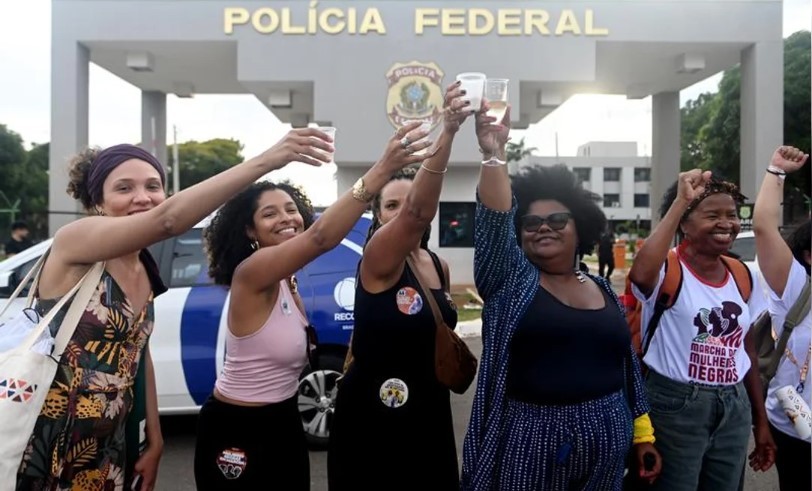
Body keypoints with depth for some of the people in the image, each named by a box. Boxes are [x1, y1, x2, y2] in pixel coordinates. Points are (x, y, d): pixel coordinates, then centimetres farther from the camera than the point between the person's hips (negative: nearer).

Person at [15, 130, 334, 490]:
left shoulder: (145, 272, 6)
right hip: (39, 453, -7)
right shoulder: (74, 240, -16)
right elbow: (168, 219, -34)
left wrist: (155, 440, 13)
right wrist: (266, 160, -39)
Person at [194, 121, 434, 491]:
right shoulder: (250, 273, -24)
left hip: (283, 422, 8)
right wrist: (382, 169, -50)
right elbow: (320, 238, -42)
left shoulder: (286, 280, 4)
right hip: (236, 429, -8)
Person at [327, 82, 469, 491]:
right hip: (372, 414, -7)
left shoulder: (439, 267, 3)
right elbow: (418, 212, -39)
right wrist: (448, 131, -48)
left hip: (429, 411, 7)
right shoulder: (377, 260, -18)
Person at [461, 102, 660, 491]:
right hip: (529, 442, -3)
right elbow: (494, 219, -18)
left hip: (605, 444, 4)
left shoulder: (602, 290, 9)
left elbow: (628, 365, 13)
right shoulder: (509, 279, -2)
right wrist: (494, 153, -28)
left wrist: (643, 431, 11)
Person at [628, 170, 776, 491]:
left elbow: (747, 348, 14)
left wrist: (761, 420, 16)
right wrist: (679, 202, -32)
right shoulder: (669, 269, -13)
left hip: (734, 407, 6)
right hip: (675, 405, -6)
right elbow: (640, 275, -39)